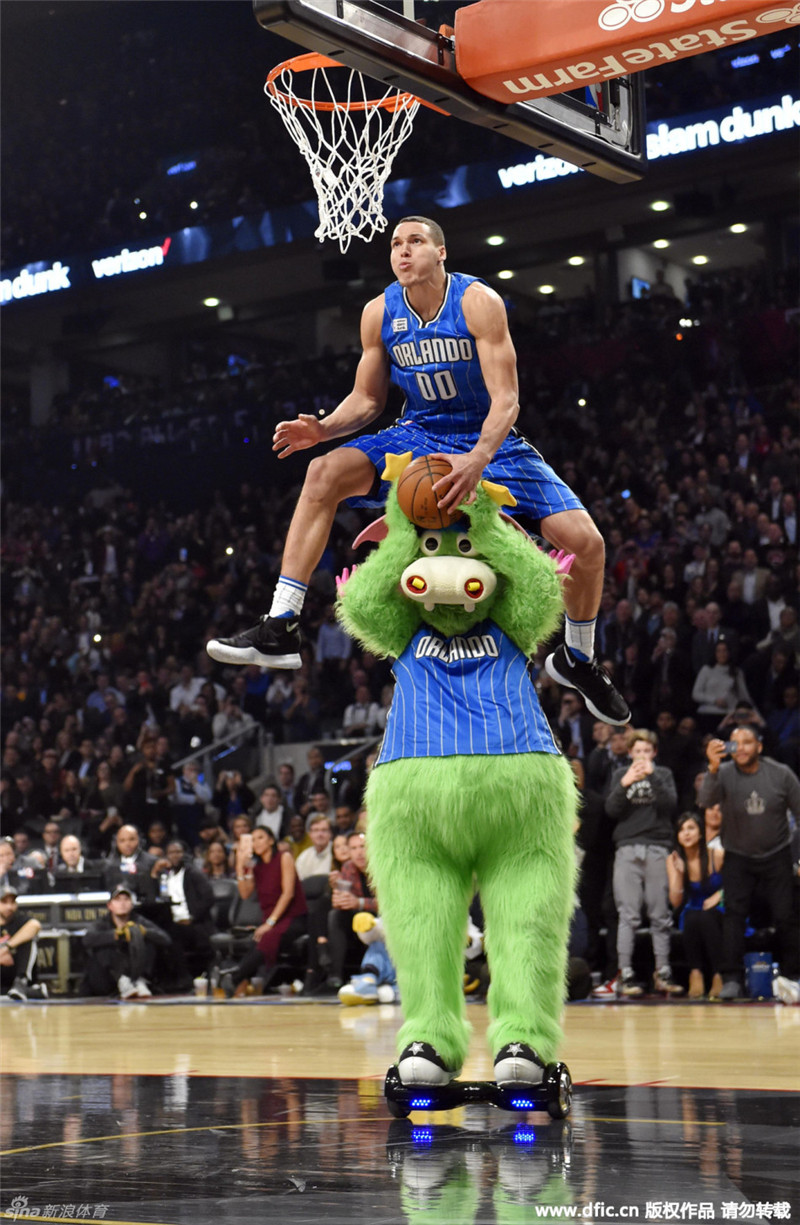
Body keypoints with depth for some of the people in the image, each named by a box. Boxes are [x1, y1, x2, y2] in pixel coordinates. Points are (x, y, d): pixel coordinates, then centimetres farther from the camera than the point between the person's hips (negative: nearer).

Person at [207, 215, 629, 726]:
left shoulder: (478, 302, -20)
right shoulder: (380, 313, -7)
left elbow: (506, 399, -27)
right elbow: (367, 400, 4)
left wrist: (478, 460, -46)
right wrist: (323, 428, -18)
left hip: (490, 439, -2)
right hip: (420, 435, 3)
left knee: (585, 541, -16)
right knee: (325, 473, -24)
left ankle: (577, 659, 13)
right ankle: (280, 627, -24)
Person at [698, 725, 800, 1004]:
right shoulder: (724, 773, -11)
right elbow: (706, 800, -30)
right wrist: (713, 768, -48)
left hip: (776, 855, 0)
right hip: (737, 856, 0)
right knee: (734, 913, -9)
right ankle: (731, 978, -6)